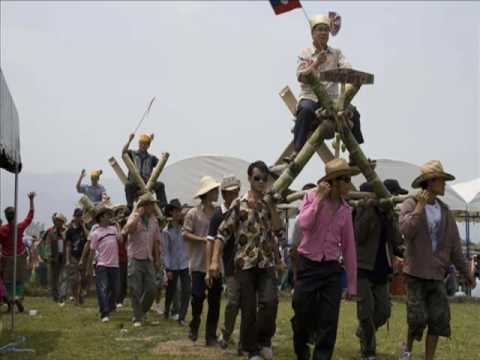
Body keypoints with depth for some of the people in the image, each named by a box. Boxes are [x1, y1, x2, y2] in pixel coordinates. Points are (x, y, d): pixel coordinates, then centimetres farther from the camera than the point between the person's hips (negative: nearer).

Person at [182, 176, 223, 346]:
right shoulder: (193, 213, -4)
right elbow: (185, 234, -6)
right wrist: (202, 239, -16)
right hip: (199, 263, -4)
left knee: (215, 301, 5)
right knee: (198, 296, -7)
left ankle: (211, 336, 13)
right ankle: (194, 325, 21)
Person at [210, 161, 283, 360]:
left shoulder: (269, 204, 9)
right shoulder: (239, 204, -2)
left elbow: (278, 228, -6)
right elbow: (223, 233, -4)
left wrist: (271, 203, -9)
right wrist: (215, 260, -13)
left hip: (267, 262, 2)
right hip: (245, 262, -2)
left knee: (270, 301, -17)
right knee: (248, 309, 1)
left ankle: (264, 340, 5)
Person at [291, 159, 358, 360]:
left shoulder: (345, 210, 6)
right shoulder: (312, 197, -4)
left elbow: (349, 248, 8)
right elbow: (304, 224, -23)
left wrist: (352, 283, 8)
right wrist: (320, 198, -19)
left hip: (331, 269, 3)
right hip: (308, 266, -3)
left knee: (328, 324, -2)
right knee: (303, 317, 3)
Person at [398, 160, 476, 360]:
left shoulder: (445, 211, 9)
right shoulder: (410, 204, -5)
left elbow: (454, 245, 14)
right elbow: (406, 230, -24)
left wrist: (465, 272, 15)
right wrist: (420, 206, -20)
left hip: (437, 274, 5)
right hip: (415, 272, -5)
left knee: (438, 319, 0)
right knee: (418, 317, -7)